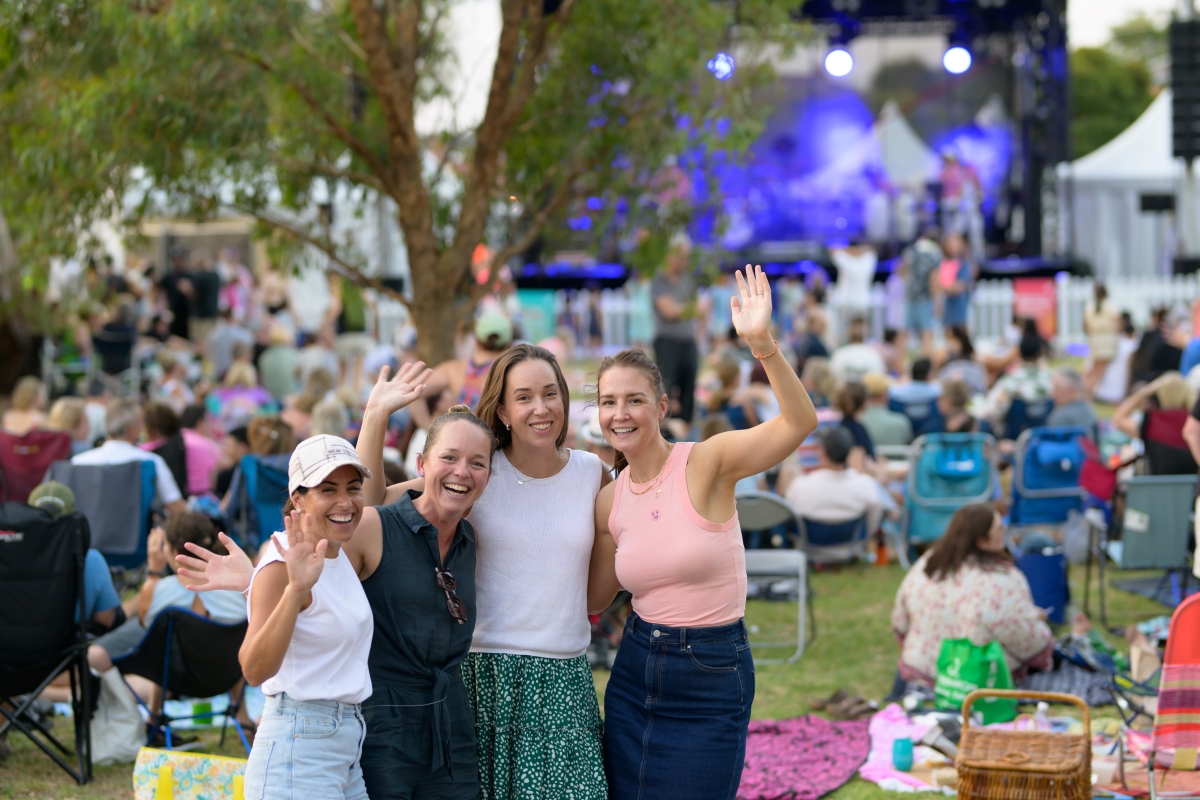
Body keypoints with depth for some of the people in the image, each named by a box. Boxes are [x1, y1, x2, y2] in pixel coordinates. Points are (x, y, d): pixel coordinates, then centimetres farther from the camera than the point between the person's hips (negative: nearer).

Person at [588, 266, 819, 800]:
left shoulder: (706, 463, -12)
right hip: (635, 678, 5)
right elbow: (595, 597, 13)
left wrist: (762, 343, -40)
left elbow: (801, 422, -27)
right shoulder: (608, 503, 3)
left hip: (712, 681, -5)